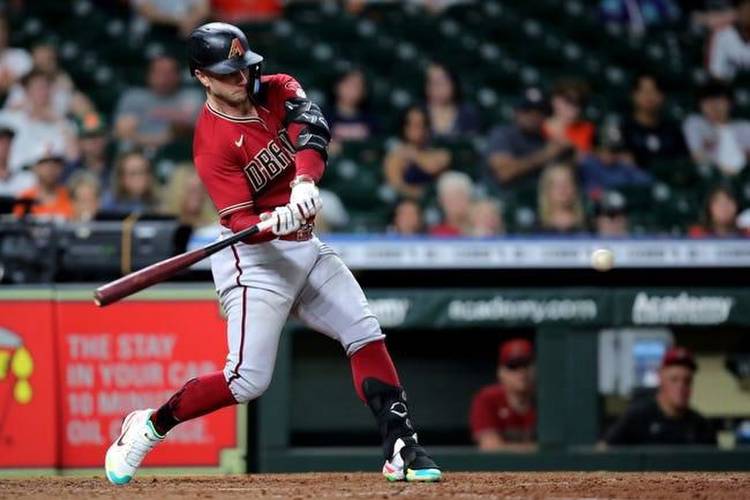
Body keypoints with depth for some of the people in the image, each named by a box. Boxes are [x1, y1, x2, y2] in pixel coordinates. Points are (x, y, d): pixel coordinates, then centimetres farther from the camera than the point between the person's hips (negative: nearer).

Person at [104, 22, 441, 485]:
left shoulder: (279, 91, -1)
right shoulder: (213, 142, -18)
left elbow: (313, 131, -21)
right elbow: (242, 222, -23)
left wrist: (304, 182, -40)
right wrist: (278, 222, -45)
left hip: (305, 246, 7)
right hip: (255, 256, -7)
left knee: (367, 337, 0)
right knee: (248, 381, -11)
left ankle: (402, 449, 1)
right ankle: (148, 427, 5)